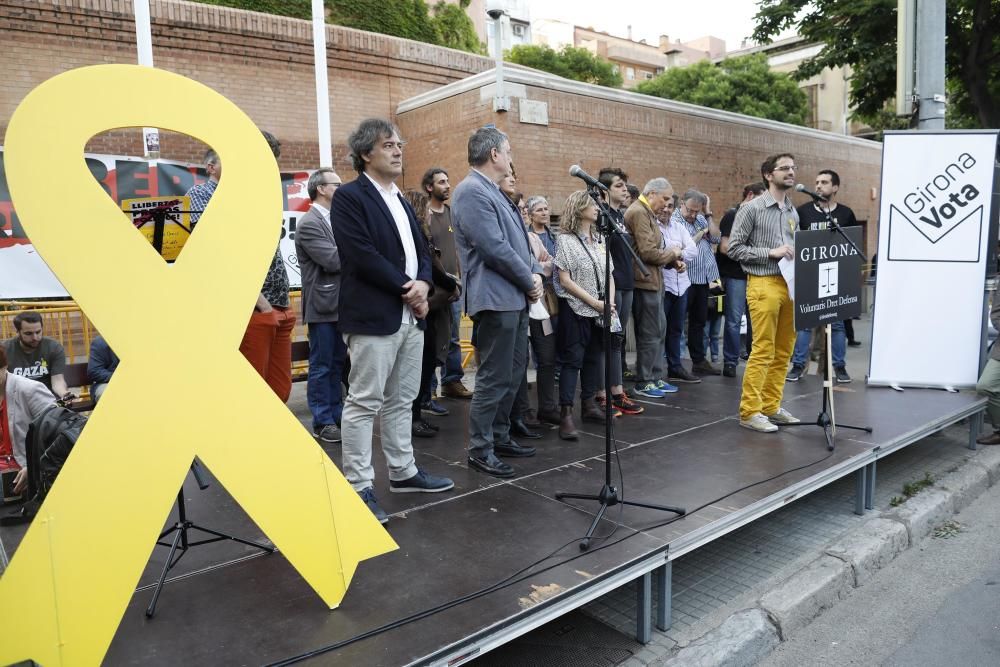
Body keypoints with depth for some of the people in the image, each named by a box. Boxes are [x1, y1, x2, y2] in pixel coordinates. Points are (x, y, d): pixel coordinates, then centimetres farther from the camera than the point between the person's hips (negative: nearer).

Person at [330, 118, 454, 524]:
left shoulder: (400, 199, 20)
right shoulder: (349, 197, -6)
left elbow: (421, 250, 17)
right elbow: (362, 255, -17)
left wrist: (423, 283, -4)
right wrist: (406, 288, -12)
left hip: (411, 314, 8)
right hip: (373, 316, -8)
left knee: (401, 400, 15)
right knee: (363, 403, -3)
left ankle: (403, 472, 26)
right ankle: (359, 487, 5)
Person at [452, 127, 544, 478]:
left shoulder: (494, 191, 18)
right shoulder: (472, 191, -14)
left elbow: (519, 240, 19)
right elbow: (495, 248, -21)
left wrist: (535, 273, 2)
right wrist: (529, 281, -10)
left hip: (515, 297, 10)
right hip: (496, 299, -10)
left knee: (513, 372, 16)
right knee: (494, 378, -4)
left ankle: (499, 436, 29)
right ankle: (480, 450, 7)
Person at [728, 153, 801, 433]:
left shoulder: (793, 213, 16)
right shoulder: (752, 208, -4)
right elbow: (734, 248, -8)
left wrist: (797, 257, 3)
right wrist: (771, 252, -14)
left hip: (789, 284, 7)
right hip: (764, 284, -7)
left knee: (783, 352, 9)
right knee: (763, 351, -8)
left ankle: (771, 407, 19)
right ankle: (750, 412, 0)